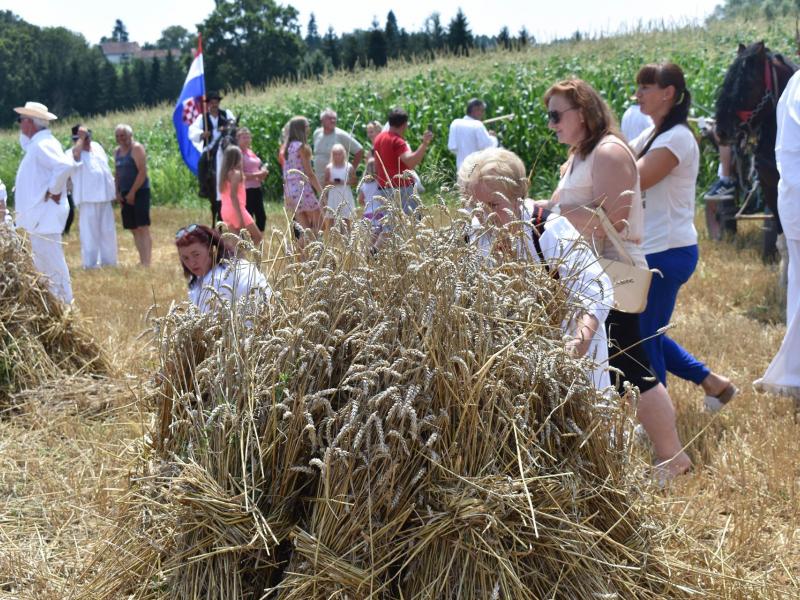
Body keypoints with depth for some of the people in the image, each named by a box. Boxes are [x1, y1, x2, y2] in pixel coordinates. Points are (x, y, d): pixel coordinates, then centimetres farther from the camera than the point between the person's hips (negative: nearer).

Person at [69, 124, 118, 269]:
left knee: (108, 231, 11)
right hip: (88, 199, -6)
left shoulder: (97, 146, 13)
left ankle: (108, 261, 21)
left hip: (105, 197, 6)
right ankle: (90, 263, 1)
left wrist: (113, 191, 18)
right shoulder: (73, 153, -7)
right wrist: (81, 137, -19)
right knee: (90, 232, -4)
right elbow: (76, 153, -33)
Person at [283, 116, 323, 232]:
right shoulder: (302, 147, -8)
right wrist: (321, 192, -7)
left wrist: (286, 196, 19)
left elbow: (285, 175, 15)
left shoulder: (287, 148, 13)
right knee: (319, 225, 3)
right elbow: (309, 173, -11)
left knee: (305, 229, 10)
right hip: (302, 188, -7)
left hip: (289, 189, 7)